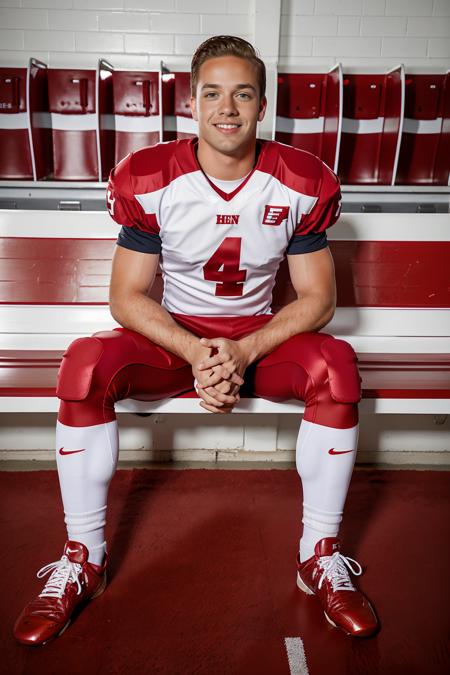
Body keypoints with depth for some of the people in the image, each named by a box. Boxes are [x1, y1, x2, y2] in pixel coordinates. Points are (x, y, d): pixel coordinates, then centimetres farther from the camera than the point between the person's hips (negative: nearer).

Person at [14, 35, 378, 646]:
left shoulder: (302, 183, -7)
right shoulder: (148, 179, -9)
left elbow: (318, 298, -6)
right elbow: (127, 296, -8)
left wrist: (244, 351, -22)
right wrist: (195, 352, -25)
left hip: (261, 337, 1)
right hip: (171, 337, 0)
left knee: (337, 364, -29)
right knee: (84, 363, -27)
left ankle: (321, 556, -12)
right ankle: (84, 559, -10)